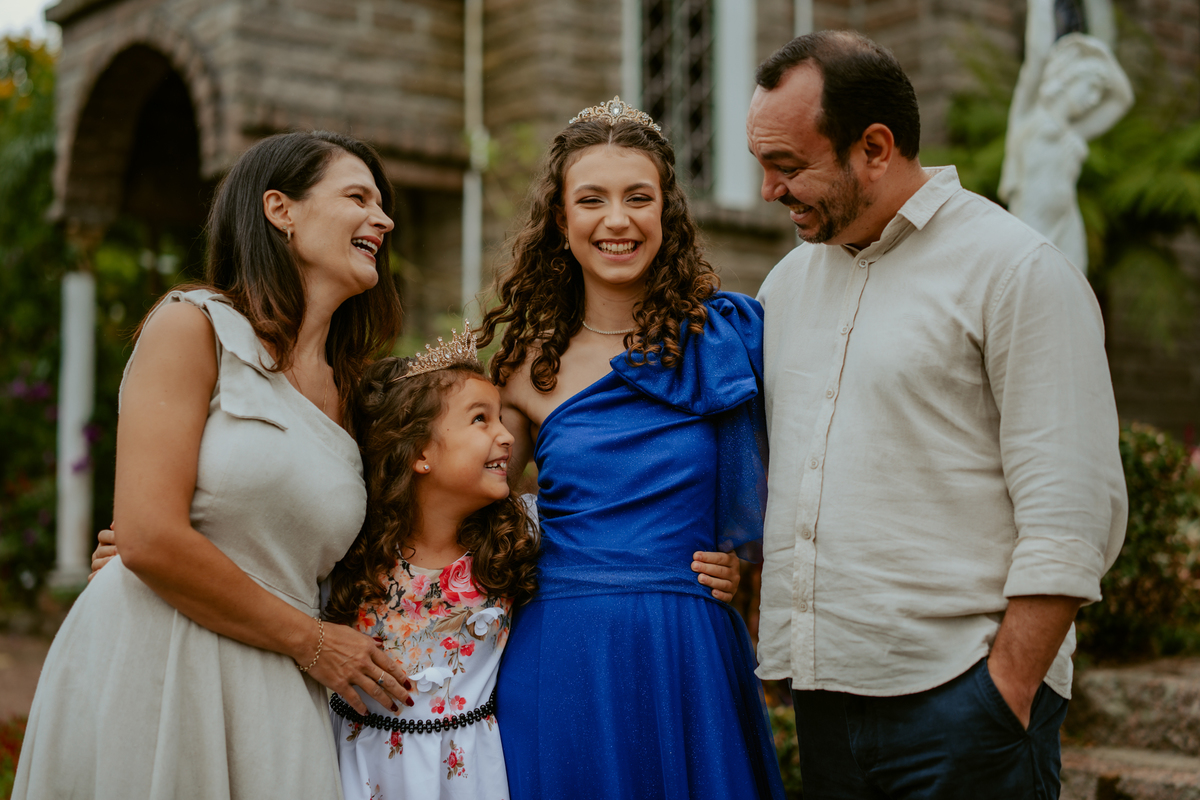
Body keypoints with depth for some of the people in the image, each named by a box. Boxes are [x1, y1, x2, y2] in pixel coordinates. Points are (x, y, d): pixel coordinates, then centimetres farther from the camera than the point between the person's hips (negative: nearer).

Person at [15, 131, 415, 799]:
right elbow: (150, 540, -14)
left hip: (269, 695, 6)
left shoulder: (343, 392, 14)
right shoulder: (194, 326, -5)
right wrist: (310, 641, -8)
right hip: (146, 668, -5)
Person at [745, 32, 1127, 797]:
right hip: (825, 691, 6)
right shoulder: (789, 281, 13)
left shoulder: (1016, 269, -7)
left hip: (961, 699, -6)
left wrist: (1007, 691, -16)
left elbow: (1072, 517, -12)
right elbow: (755, 467, 20)